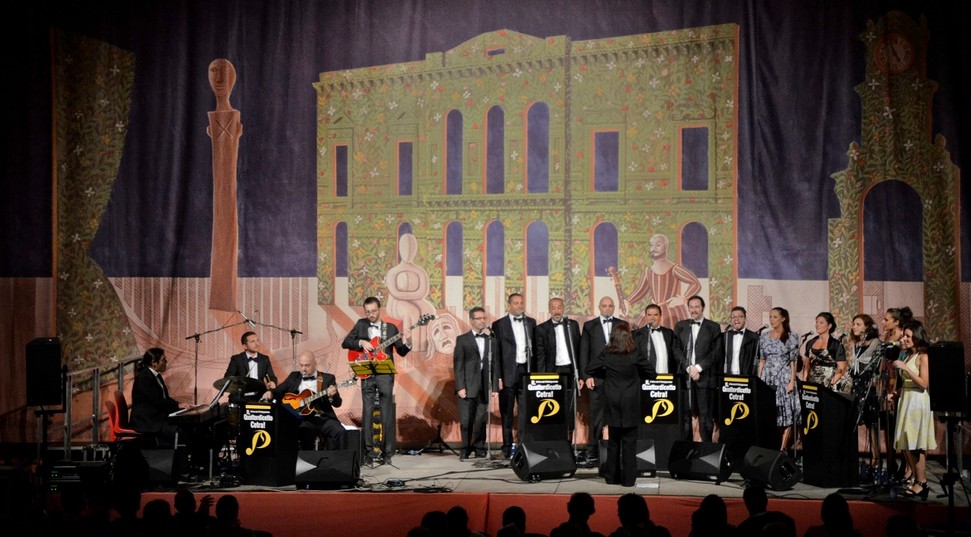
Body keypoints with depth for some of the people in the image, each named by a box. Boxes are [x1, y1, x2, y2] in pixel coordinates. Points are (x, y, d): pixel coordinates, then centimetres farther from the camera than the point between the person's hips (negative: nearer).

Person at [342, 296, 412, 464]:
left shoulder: (391, 328, 9)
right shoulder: (361, 324, 11)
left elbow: (401, 352, 7)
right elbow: (345, 343, 7)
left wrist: (407, 343, -13)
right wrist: (361, 342, -9)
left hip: (385, 375, -1)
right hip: (366, 375, 1)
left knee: (386, 415, -4)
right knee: (368, 414, -2)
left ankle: (387, 453, -1)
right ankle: (369, 451, 2)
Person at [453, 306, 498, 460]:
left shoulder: (491, 340, 14)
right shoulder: (462, 340, 7)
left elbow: (495, 364, 12)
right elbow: (458, 364, 1)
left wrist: (495, 386, 5)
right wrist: (460, 387, -8)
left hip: (484, 387, 2)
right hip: (468, 386, -2)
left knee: (481, 420, 2)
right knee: (466, 420, -3)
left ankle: (479, 449, 11)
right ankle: (465, 449, 6)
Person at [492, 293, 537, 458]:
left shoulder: (531, 322, 12)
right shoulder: (499, 324, 1)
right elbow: (495, 352, -1)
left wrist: (535, 372, 3)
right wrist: (498, 377, -8)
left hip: (526, 371, 3)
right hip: (508, 372, -3)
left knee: (526, 410, 2)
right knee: (507, 412, 2)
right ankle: (507, 447, 7)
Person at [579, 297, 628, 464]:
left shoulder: (622, 325, 12)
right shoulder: (589, 326, 9)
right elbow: (584, 353, 5)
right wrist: (586, 376, -4)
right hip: (597, 378, -1)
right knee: (595, 416, -1)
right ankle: (593, 452, 2)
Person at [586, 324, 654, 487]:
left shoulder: (606, 354, -3)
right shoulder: (635, 354, -9)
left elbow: (590, 369, 3)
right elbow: (650, 373, -2)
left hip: (612, 403, 2)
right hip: (630, 404, -2)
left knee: (613, 441, 13)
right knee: (629, 442, 3)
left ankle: (612, 477, 17)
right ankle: (628, 478, 3)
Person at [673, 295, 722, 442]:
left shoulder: (713, 327, 7)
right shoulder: (680, 326, 14)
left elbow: (716, 352, 0)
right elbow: (677, 349, 8)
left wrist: (698, 367, -9)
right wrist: (688, 367, -6)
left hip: (705, 376, -2)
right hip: (684, 375, 2)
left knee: (706, 416, -4)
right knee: (684, 414, 0)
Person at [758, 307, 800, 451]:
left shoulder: (791, 337, -2)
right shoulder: (764, 336, 9)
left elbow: (793, 361, -3)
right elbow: (762, 360, 13)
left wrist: (792, 381, -10)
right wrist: (758, 380, 8)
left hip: (784, 378, -3)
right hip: (767, 378, 3)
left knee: (786, 413, -4)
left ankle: (783, 448, -1)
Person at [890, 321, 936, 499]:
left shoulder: (923, 357, -9)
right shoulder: (907, 355, 14)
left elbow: (924, 384, -17)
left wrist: (905, 368, -20)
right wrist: (895, 393, 7)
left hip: (918, 401, -8)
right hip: (905, 399, 8)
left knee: (916, 444, -8)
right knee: (904, 442, 7)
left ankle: (922, 483, -5)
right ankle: (914, 477, 15)